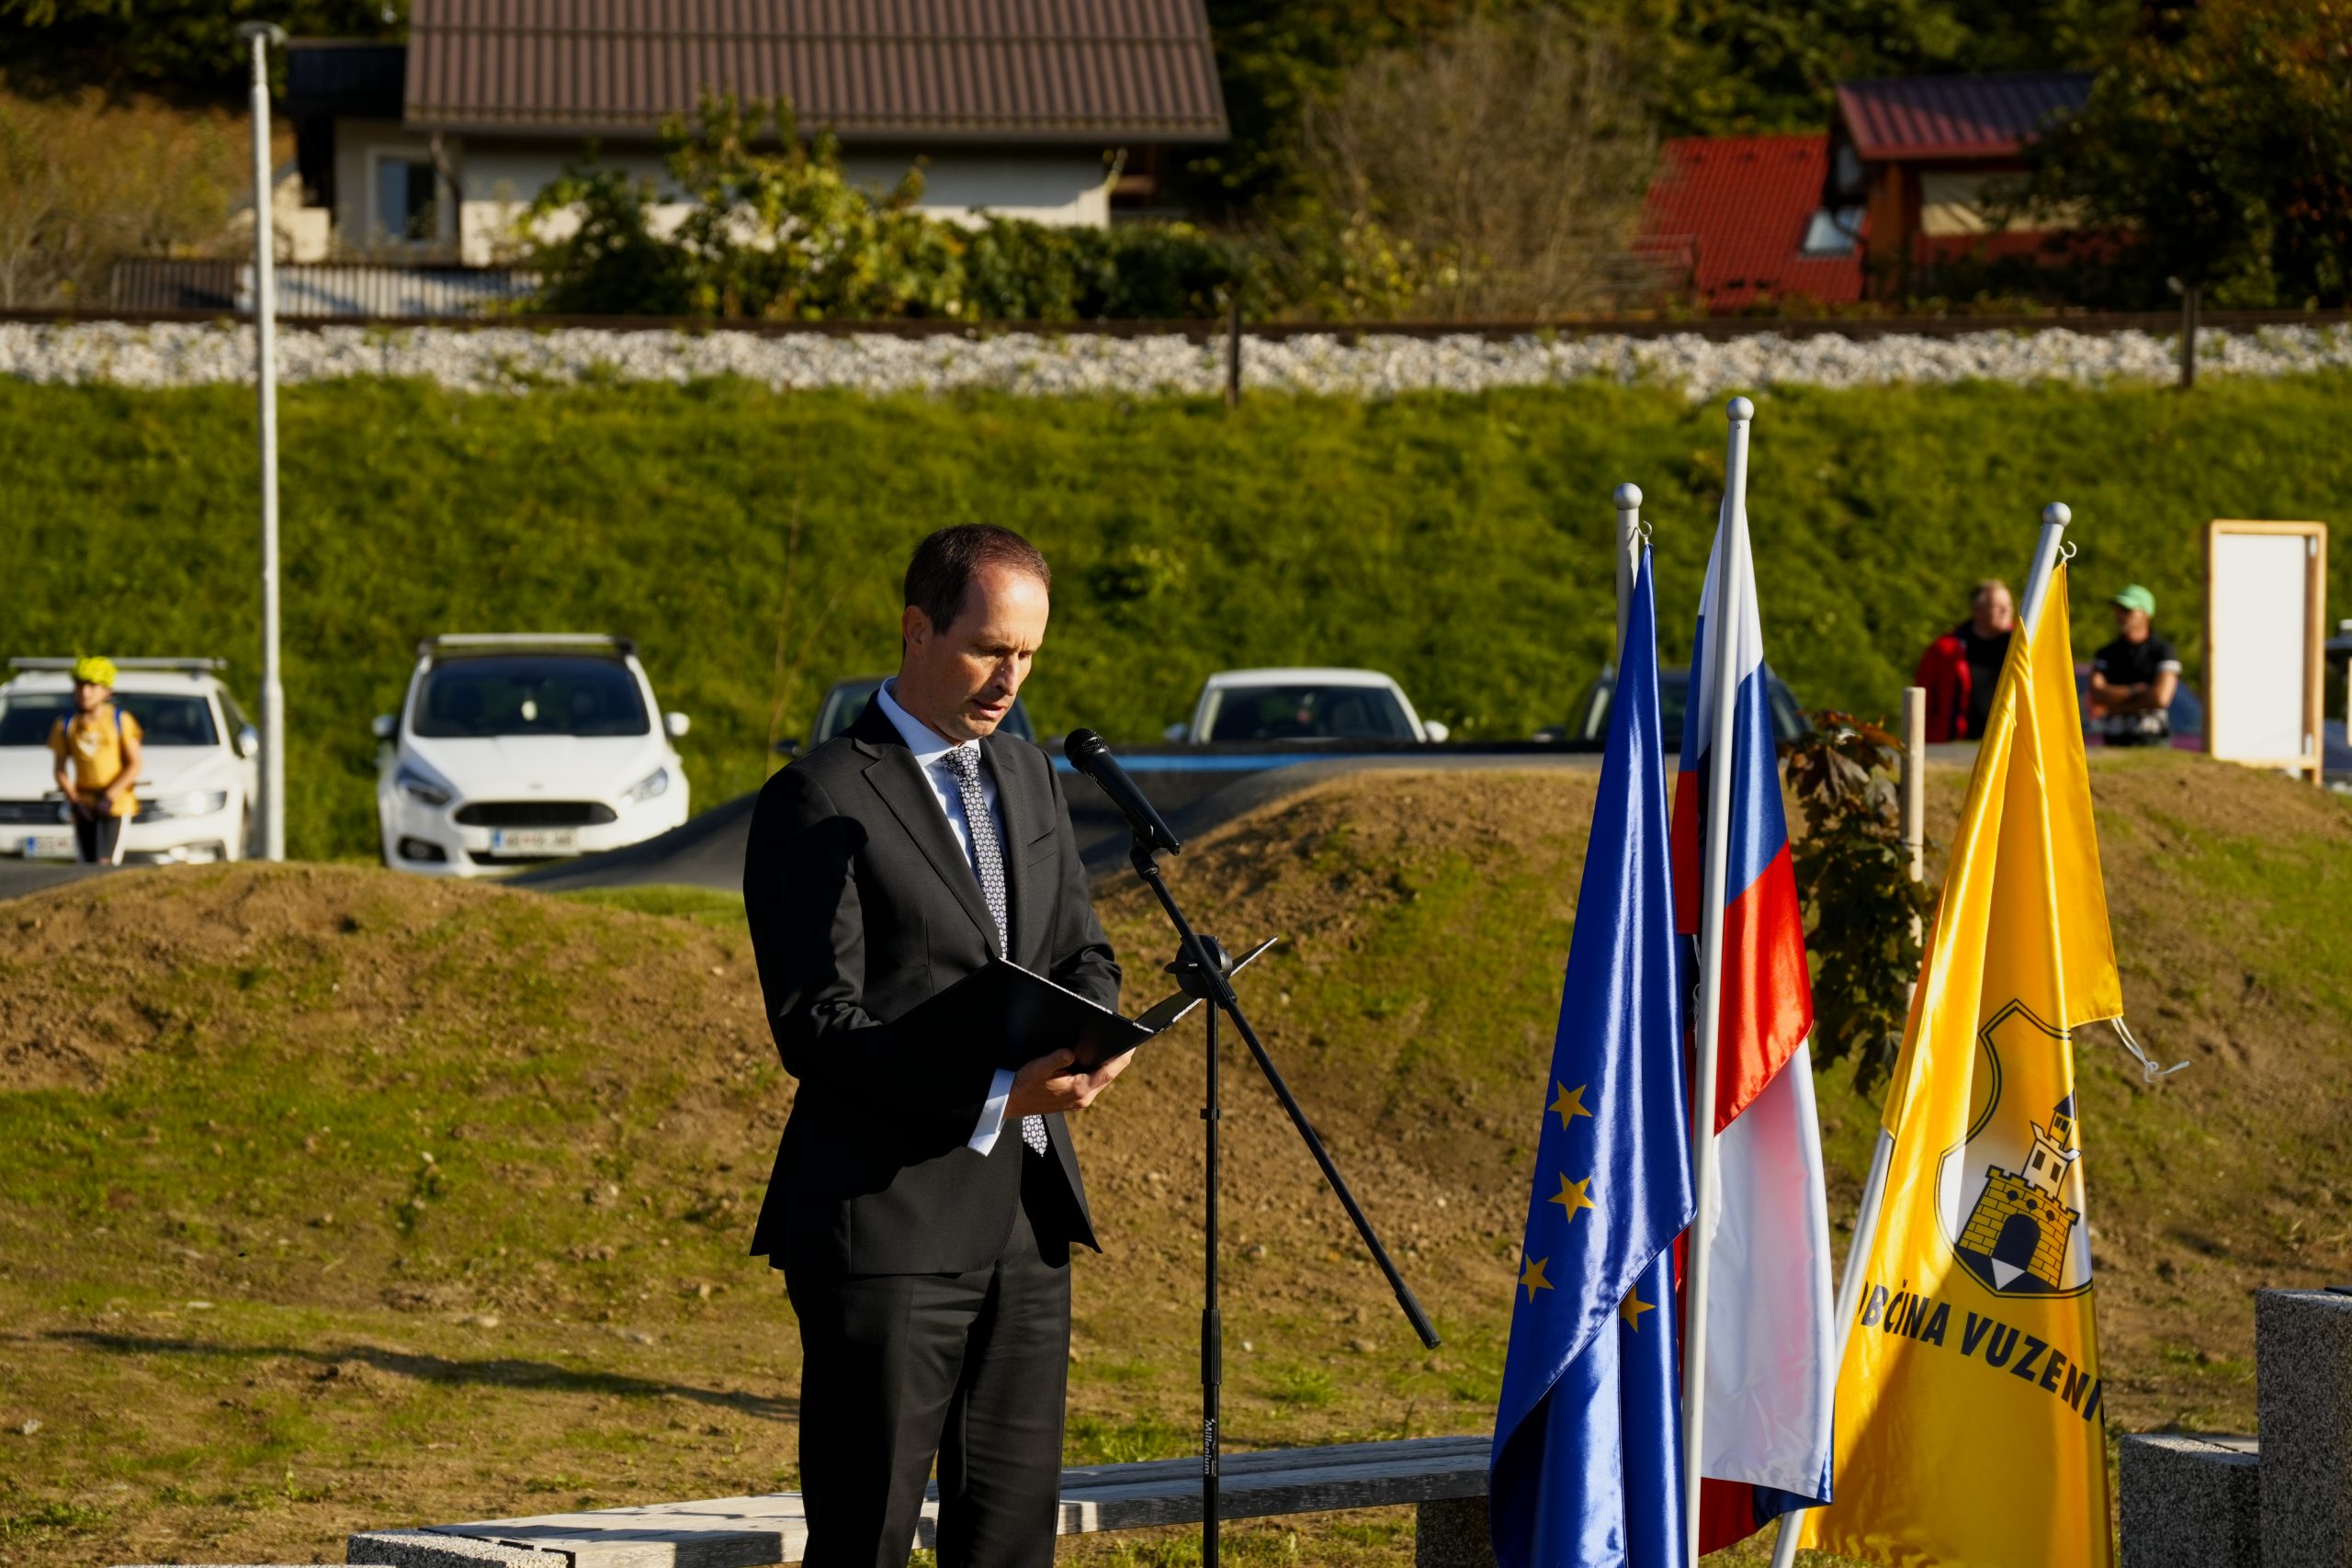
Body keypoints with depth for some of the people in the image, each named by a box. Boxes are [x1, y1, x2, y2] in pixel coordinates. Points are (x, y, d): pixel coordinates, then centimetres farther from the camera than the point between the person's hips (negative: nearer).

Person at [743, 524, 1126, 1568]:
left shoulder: (1030, 779, 16)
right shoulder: (820, 802, -8)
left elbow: (1083, 952, 22)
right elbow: (814, 1025, -14)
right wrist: (991, 1091, -24)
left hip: (1026, 1215, 7)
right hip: (888, 1220, -7)